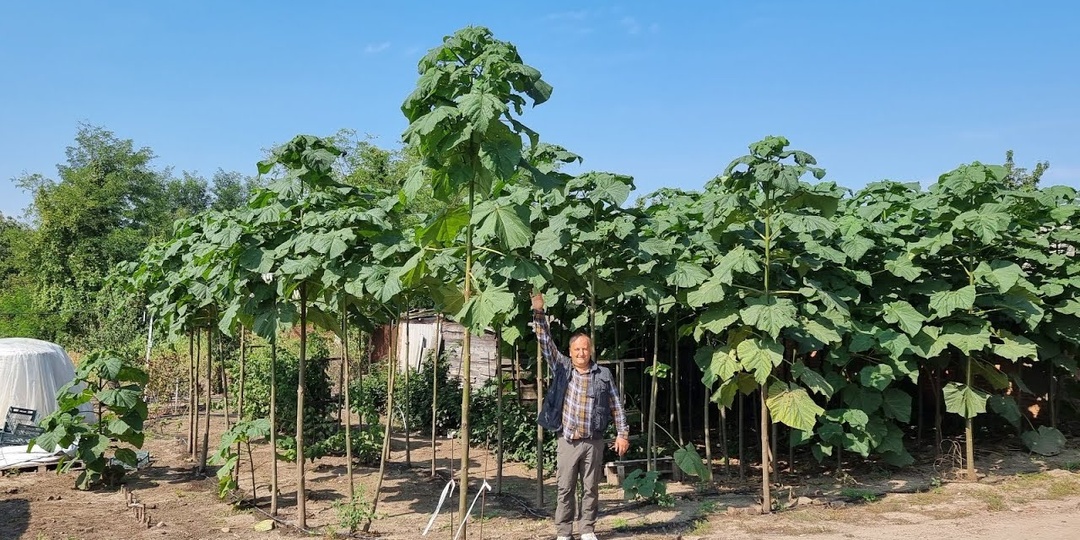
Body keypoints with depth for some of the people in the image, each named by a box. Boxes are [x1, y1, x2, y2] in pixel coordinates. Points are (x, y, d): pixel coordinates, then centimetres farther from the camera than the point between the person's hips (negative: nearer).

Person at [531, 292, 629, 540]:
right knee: (565, 489, 4)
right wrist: (538, 312, -14)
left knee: (591, 489, 9)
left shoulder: (603, 374, 3)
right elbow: (545, 342, -4)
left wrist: (622, 434, 2)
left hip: (593, 442, 0)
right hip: (567, 441, 0)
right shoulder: (562, 367, 3)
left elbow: (616, 406, 6)